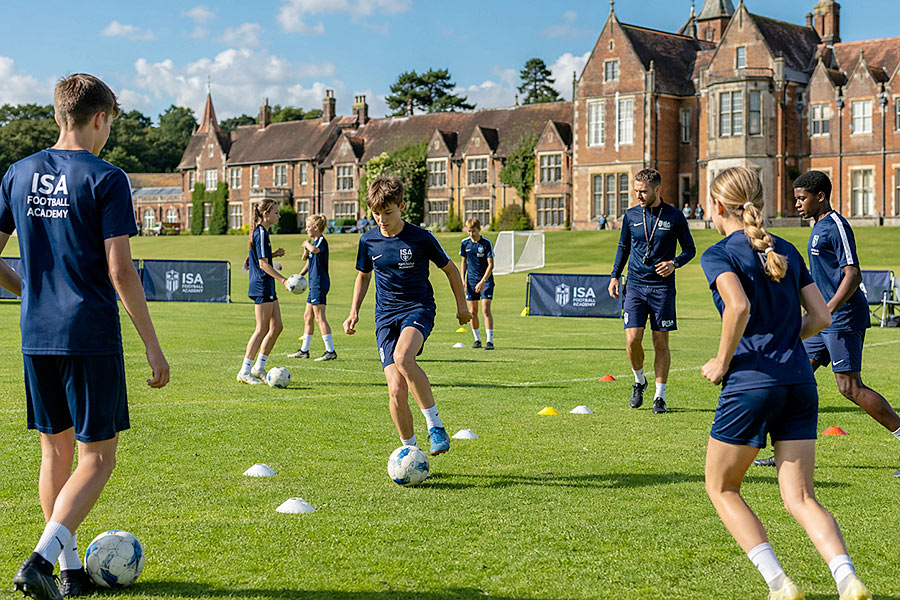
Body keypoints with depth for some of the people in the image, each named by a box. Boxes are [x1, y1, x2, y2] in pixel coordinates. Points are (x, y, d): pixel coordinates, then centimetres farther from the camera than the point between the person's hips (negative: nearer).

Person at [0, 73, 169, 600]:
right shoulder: (105, 179, -9)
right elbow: (119, 270, -13)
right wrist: (152, 344, -8)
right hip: (91, 337, -6)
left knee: (56, 453, 15)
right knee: (98, 458, 2)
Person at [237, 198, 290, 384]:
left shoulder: (261, 232, 15)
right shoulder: (261, 233, -15)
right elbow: (263, 264, -19)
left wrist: (274, 254, 10)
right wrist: (283, 280, -24)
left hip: (267, 287, 10)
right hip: (262, 287, -10)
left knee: (277, 326, 10)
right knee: (262, 329, -6)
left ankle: (259, 367, 15)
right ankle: (244, 372, -2)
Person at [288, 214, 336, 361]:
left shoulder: (321, 241, -11)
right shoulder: (315, 242, 19)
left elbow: (315, 250, -36)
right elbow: (309, 261, 27)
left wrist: (307, 244, -16)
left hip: (320, 283, -10)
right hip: (314, 284, 10)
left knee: (319, 317, -11)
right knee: (308, 317, 15)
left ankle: (331, 351, -11)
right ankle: (304, 350, 23)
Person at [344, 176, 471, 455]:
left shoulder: (421, 238, -7)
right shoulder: (368, 241, 3)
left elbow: (450, 269, 7)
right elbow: (363, 275, 22)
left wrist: (462, 305, 12)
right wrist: (354, 312, 13)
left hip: (418, 309, -3)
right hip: (386, 316, 3)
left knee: (403, 357, -36)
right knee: (396, 389, -10)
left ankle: (435, 424, -23)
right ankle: (410, 449, 10)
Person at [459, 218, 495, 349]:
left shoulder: (486, 243, -10)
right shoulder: (465, 243, 3)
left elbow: (491, 264, -11)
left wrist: (483, 281, -17)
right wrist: (462, 280, 4)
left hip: (486, 280, -4)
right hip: (471, 280, 4)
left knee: (486, 309, -13)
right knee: (472, 311, 4)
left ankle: (490, 341, -13)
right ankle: (477, 340, 18)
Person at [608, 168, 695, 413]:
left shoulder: (674, 216, -2)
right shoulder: (631, 215, 6)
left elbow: (689, 249, 6)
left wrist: (674, 263, -13)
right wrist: (615, 276, 9)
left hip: (662, 287, -2)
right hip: (635, 285, 2)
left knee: (661, 342, 1)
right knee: (632, 338, -9)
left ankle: (660, 397, 11)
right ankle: (639, 381, 19)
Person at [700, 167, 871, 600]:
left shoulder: (719, 255, -4)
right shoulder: (787, 251, 14)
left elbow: (739, 307, -22)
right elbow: (821, 317, 11)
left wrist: (722, 362, -9)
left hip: (750, 384, -5)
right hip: (800, 382, 5)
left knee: (721, 488, 13)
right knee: (800, 498, 6)